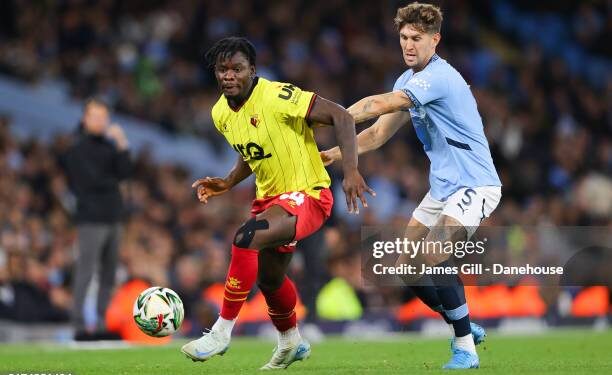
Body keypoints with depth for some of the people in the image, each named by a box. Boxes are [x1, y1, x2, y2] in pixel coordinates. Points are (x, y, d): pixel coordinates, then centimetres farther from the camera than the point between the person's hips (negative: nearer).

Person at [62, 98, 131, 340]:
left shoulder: (109, 145, 16)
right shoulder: (78, 148, -5)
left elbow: (125, 172, 5)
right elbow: (91, 181, -12)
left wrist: (122, 145, -5)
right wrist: (113, 182, 2)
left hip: (112, 218, 7)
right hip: (91, 219, -7)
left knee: (108, 275, 8)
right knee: (86, 272, -9)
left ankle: (101, 324, 14)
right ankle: (79, 326, -7)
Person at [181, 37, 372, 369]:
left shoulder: (277, 97, -23)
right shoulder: (221, 113, 1)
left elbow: (341, 116, -23)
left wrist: (350, 171, -32)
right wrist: (227, 183, 3)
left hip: (307, 194, -9)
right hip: (269, 198, 9)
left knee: (245, 240, -30)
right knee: (268, 278, 23)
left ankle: (222, 332, -18)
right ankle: (291, 343, 49)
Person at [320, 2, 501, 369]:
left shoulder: (439, 77, -21)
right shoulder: (408, 81, 9)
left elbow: (378, 105, -30)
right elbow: (380, 132, 12)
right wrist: (336, 152, -1)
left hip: (474, 185, -10)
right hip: (443, 186, 10)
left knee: (433, 258, -27)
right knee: (408, 267, 7)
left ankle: (465, 350, -17)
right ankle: (467, 330, 24)